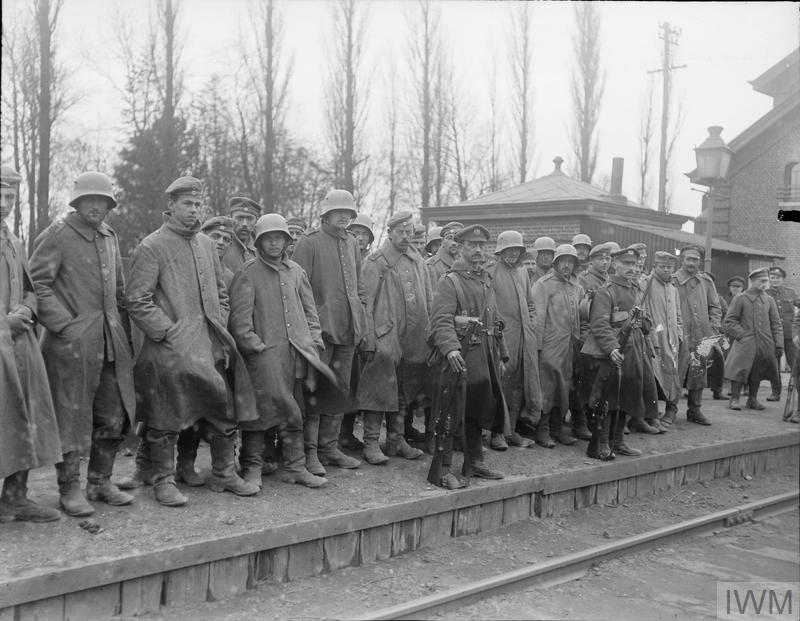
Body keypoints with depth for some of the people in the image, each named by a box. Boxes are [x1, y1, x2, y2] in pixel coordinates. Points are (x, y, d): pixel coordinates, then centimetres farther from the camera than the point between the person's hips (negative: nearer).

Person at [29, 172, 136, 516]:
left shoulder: (110, 237, 15)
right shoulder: (56, 236, -6)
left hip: (111, 343, 7)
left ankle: (100, 482, 25)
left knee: (114, 417, 10)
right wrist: (64, 325, -16)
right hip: (71, 343, -7)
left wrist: (123, 331, 14)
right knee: (70, 416, 1)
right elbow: (37, 284, -12)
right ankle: (69, 489, 14)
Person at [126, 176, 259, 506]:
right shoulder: (151, 247, -7)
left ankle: (223, 473, 23)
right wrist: (168, 331, -15)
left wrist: (220, 328, 10)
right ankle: (164, 481, 13)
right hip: (169, 349, -6)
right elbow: (137, 301, -12)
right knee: (165, 417, 0)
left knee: (225, 408, 9)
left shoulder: (206, 244, 14)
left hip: (211, 345, 7)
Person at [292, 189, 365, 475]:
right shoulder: (309, 242, -5)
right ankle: (309, 452, 1)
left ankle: (329, 447, 20)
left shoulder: (351, 242, 15)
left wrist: (360, 315, 14)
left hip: (347, 329, 7)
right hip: (320, 327, -7)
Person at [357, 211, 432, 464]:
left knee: (404, 393, 12)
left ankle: (396, 440, 22)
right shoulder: (375, 261, -5)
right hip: (385, 338, -6)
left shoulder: (417, 261, 13)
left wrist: (429, 334, 9)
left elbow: (429, 300, 16)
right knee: (379, 390, -3)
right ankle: (371, 443, 4)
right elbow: (367, 303, -9)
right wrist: (369, 341, -15)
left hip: (413, 339, 6)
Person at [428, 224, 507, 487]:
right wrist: (451, 349, -34)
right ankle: (444, 469, 0)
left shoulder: (486, 281, 19)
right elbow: (441, 321, -18)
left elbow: (496, 322, 22)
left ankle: (475, 462, 25)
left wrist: (502, 356, 18)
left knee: (478, 410, 14)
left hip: (485, 358, 7)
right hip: (459, 355, -7)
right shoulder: (449, 281, -6)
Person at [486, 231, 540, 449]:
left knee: (519, 384, 7)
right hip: (502, 335, -6)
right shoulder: (490, 272, -4)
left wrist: (531, 325, 14)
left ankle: (511, 430, 15)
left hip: (525, 336, 7)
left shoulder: (522, 271, 18)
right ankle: (496, 432, 3)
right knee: (501, 384, -5)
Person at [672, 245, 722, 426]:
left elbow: (715, 307, 15)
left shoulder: (706, 282, 11)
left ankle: (695, 410, 21)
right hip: (680, 337, -4)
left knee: (699, 375, 10)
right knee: (676, 374, -4)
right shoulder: (673, 281, -3)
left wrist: (714, 328, 3)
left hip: (702, 337, 4)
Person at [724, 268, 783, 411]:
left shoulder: (769, 300, 10)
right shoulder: (740, 299, 0)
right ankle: (734, 399, 2)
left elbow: (776, 324, 11)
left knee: (757, 373, 9)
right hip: (745, 344, -4)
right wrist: (742, 335, -9)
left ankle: (752, 399, 20)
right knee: (740, 370, -8)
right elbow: (730, 321, 0)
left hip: (765, 345, 4)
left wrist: (779, 345, 4)